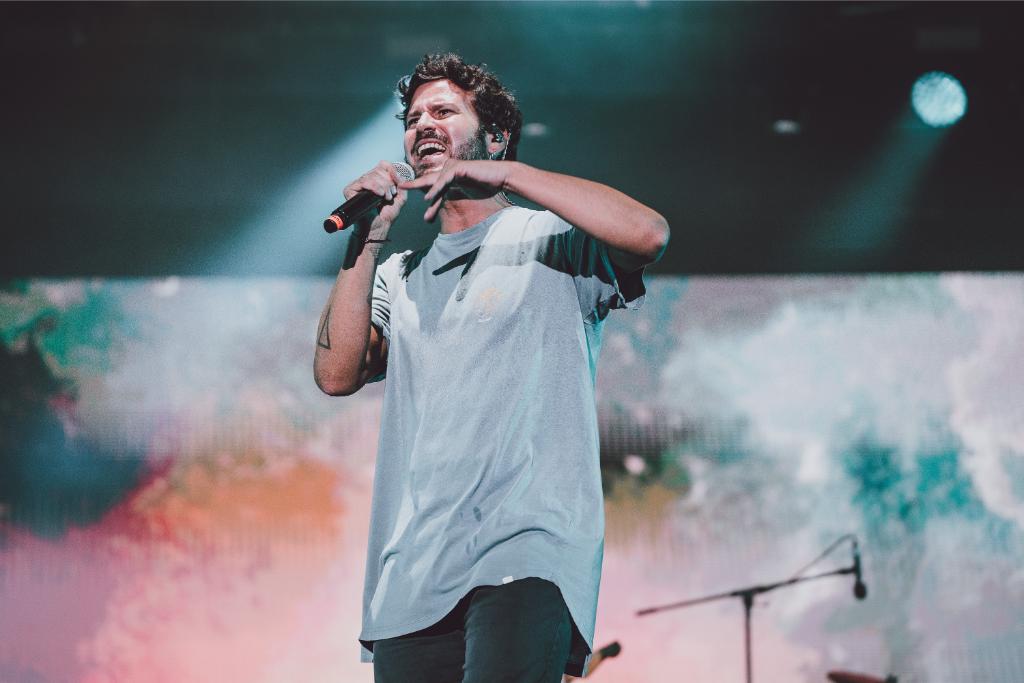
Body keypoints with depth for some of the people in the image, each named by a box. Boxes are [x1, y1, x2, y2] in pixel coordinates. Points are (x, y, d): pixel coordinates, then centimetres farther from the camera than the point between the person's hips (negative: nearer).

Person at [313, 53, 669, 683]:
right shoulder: (398, 277, 24)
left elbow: (648, 234, -11)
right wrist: (369, 236, 5)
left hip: (526, 549, -5)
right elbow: (338, 375, 9)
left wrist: (505, 173, -7)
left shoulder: (553, 242, 10)